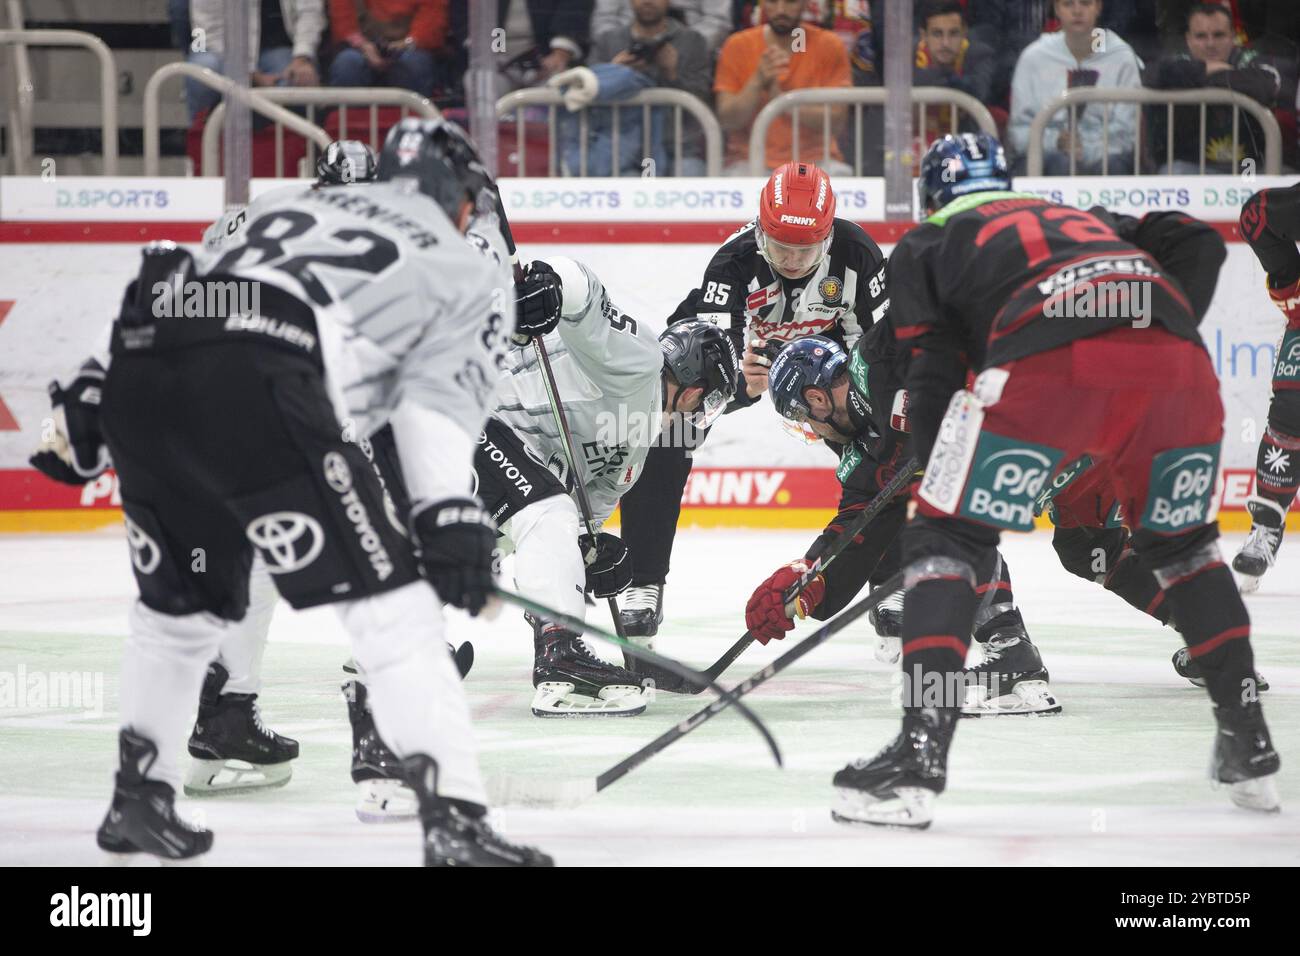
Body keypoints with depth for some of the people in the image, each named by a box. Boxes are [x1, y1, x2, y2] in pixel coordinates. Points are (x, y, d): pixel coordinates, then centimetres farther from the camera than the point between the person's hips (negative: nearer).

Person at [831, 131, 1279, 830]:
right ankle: (1250, 748, 25)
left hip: (1048, 362, -4)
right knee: (1179, 541, 27)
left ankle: (919, 757, -6)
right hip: (1175, 365, 4)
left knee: (946, 538, 7)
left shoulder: (923, 245, 29)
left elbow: (933, 372, 15)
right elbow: (1197, 243, 26)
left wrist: (936, 487, 21)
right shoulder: (1081, 216, 41)